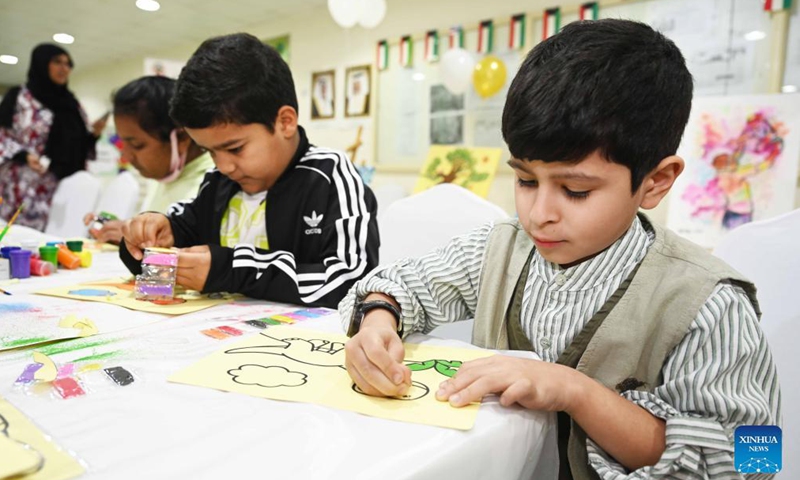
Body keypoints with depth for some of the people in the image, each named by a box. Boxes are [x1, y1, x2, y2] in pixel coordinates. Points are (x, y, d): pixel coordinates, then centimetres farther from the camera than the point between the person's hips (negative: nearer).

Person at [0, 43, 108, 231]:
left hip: (66, 186, 4)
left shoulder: (72, 104, 19)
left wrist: (94, 134, 0)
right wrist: (23, 155, -16)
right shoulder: (19, 96, 6)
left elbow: (80, 147, 19)